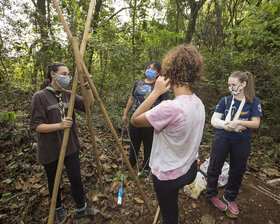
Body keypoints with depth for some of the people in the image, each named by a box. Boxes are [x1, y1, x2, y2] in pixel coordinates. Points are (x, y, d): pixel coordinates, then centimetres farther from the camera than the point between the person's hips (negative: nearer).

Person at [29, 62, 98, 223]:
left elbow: (89, 104, -7)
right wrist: (59, 125, -29)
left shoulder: (69, 95, 3)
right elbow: (36, 126, -14)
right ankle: (59, 209, 43)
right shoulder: (40, 97, -11)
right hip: (50, 149, -3)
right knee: (54, 181, 17)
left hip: (70, 146, 3)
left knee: (76, 178, 8)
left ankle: (81, 209, 31)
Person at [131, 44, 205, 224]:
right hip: (190, 170, 6)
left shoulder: (169, 108, -37)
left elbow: (135, 120, -22)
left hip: (168, 176, -5)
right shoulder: (199, 103, -7)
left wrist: (156, 92, -25)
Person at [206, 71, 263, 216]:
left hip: (241, 142, 1)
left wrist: (237, 122, -24)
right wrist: (230, 126, -19)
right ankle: (212, 194, 32)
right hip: (222, 139, -1)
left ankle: (230, 197, 39)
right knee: (214, 167, 8)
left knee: (238, 170, 15)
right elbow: (214, 120, -6)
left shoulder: (254, 102, -2)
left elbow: (256, 123, -9)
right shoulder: (225, 100, -3)